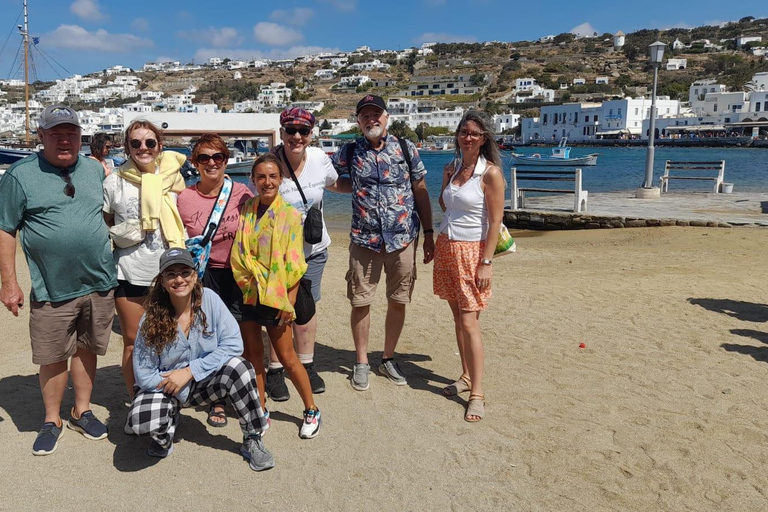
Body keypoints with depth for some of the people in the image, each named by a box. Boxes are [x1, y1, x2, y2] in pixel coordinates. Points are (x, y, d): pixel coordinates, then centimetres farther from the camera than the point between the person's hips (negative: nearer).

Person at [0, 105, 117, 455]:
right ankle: (52, 420, 27)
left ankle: (82, 412, 32)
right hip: (52, 291, -3)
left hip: (99, 285, 3)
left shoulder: (95, 170, 7)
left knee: (87, 349, 15)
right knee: (53, 358, 7)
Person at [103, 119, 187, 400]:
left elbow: (187, 219, 14)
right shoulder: (115, 181, 0)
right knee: (133, 342, 9)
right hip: (130, 273, -1)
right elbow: (103, 225, 11)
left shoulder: (172, 176, 3)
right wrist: (120, 234, -5)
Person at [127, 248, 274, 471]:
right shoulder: (151, 320, -17)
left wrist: (190, 371, -23)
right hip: (164, 386, 0)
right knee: (142, 422, -32)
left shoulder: (209, 299, -16)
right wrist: (180, 392, -15)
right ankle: (170, 422, 8)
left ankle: (253, 440, -10)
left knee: (239, 367, -30)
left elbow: (233, 343, -20)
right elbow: (144, 375, -13)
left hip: (205, 382, 1)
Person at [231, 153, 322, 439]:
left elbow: (294, 266, -8)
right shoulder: (245, 211, 3)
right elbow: (238, 255, 7)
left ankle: (311, 411, 21)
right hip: (246, 294, 4)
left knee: (286, 357, 4)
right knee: (253, 354, 11)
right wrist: (243, 284, -2)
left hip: (275, 297, -3)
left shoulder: (290, 215, -7)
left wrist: (289, 303, -10)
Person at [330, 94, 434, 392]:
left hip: (403, 239, 1)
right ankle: (361, 363, 22)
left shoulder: (406, 148, 3)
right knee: (360, 302, 4)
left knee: (398, 302, 8)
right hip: (364, 241, 0)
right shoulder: (349, 152, 3)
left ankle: (388, 359, 27)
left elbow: (421, 192, 6)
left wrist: (428, 233, 3)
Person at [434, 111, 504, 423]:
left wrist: (486, 262, -17)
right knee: (458, 317, 12)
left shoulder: (490, 172, -10)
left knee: (469, 322, -8)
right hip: (445, 247, 6)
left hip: (472, 251, -6)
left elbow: (496, 220, -13)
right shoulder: (451, 168, 9)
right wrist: (446, 178, 11)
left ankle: (477, 393, 1)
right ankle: (466, 376, 25)